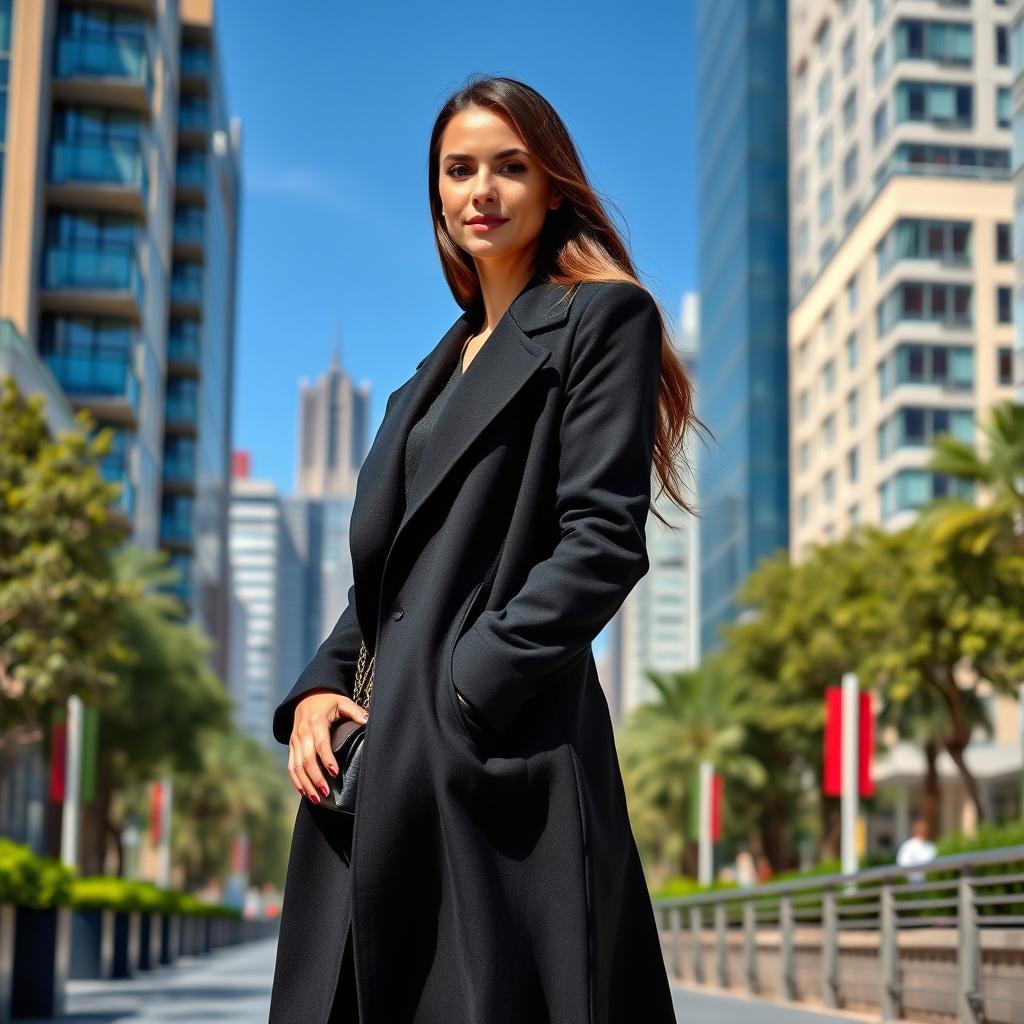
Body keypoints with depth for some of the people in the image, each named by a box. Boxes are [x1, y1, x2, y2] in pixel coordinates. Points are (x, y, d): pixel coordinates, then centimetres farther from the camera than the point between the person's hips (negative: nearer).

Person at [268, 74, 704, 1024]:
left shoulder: (601, 317, 1)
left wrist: (466, 693, -16)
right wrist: (314, 690, 4)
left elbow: (603, 542, -10)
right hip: (383, 765, 7)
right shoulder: (435, 372, 24)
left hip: (503, 754, -7)